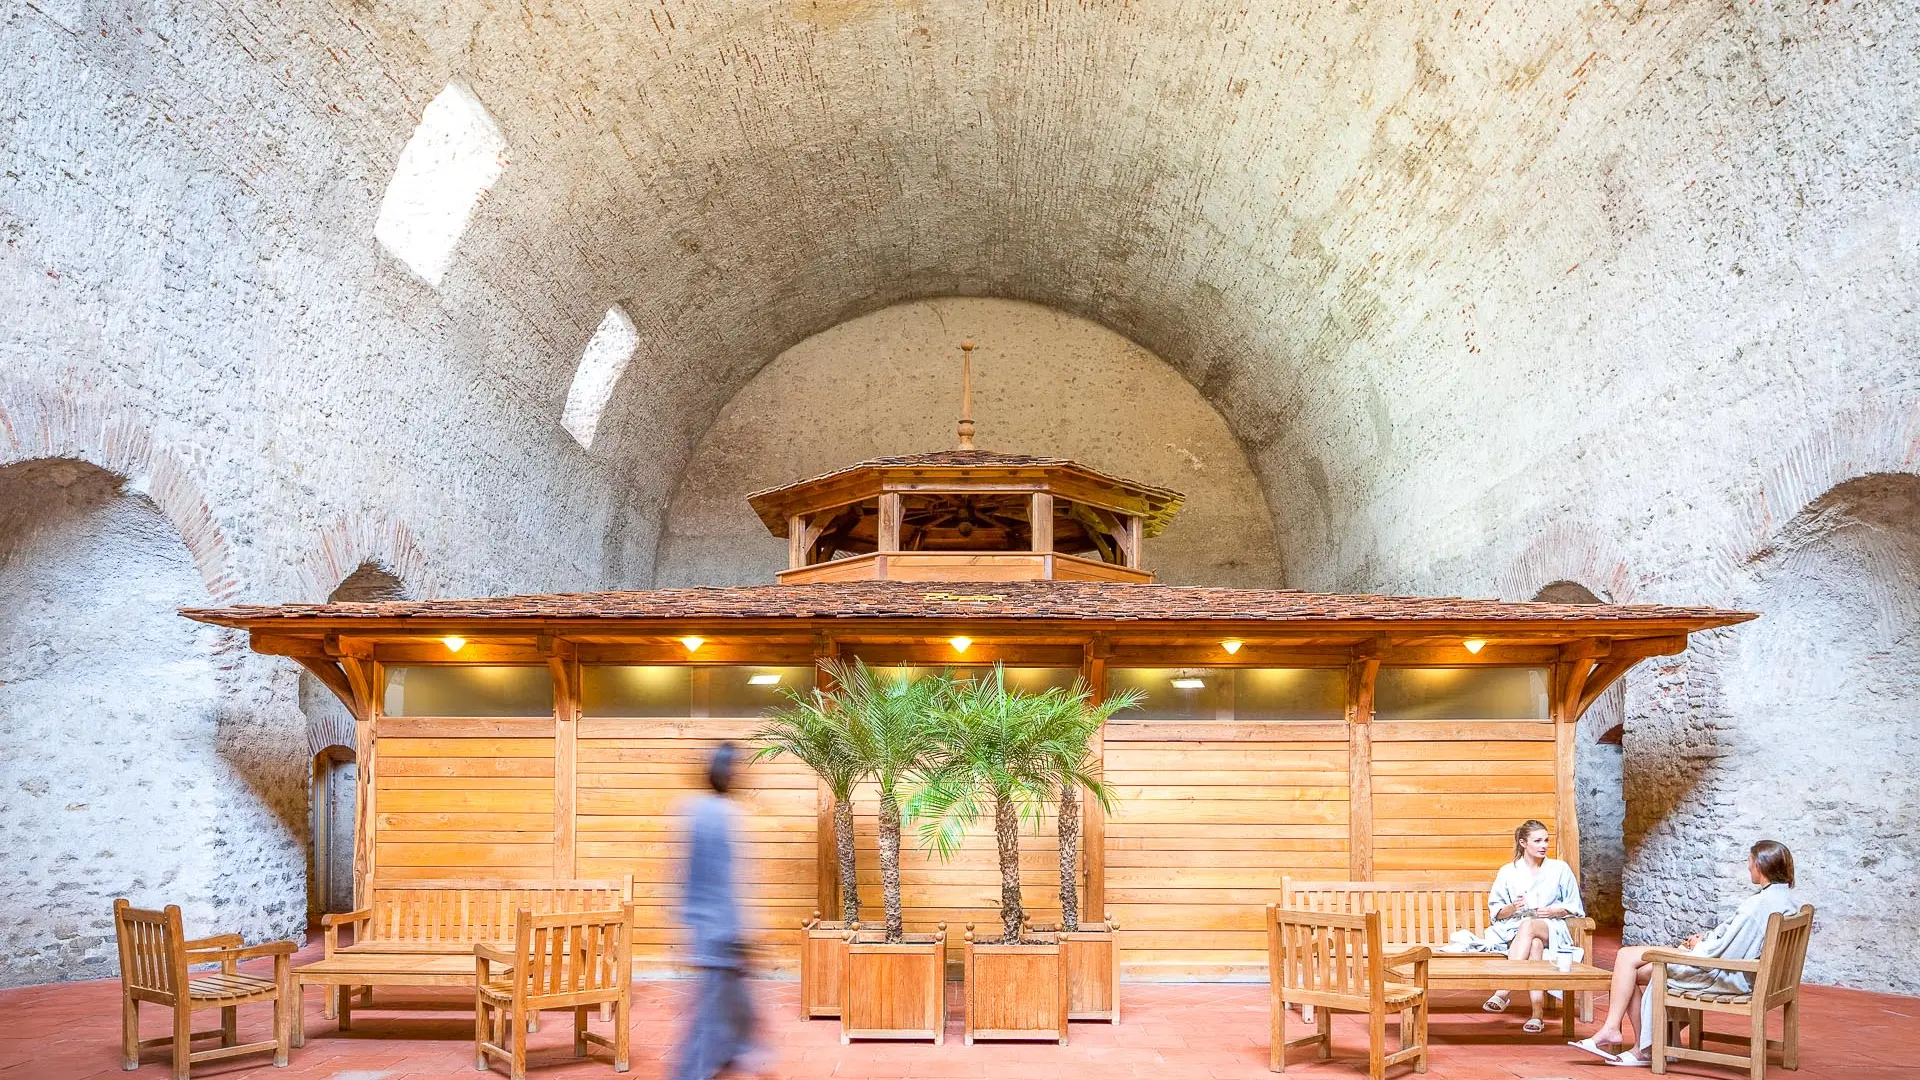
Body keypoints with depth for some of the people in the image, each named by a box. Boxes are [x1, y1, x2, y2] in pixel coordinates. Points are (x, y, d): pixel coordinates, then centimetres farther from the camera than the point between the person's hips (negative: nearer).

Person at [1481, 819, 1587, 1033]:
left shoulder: (1560, 869, 10)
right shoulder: (1508, 872, 10)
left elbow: (1575, 907, 12)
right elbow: (1495, 910, 11)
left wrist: (1553, 911, -7)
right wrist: (1511, 908, -11)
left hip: (1552, 929, -1)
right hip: (1515, 930, 1)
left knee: (1528, 926, -40)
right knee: (1535, 945, -39)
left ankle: (1503, 992, -51)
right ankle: (1538, 1012, -50)